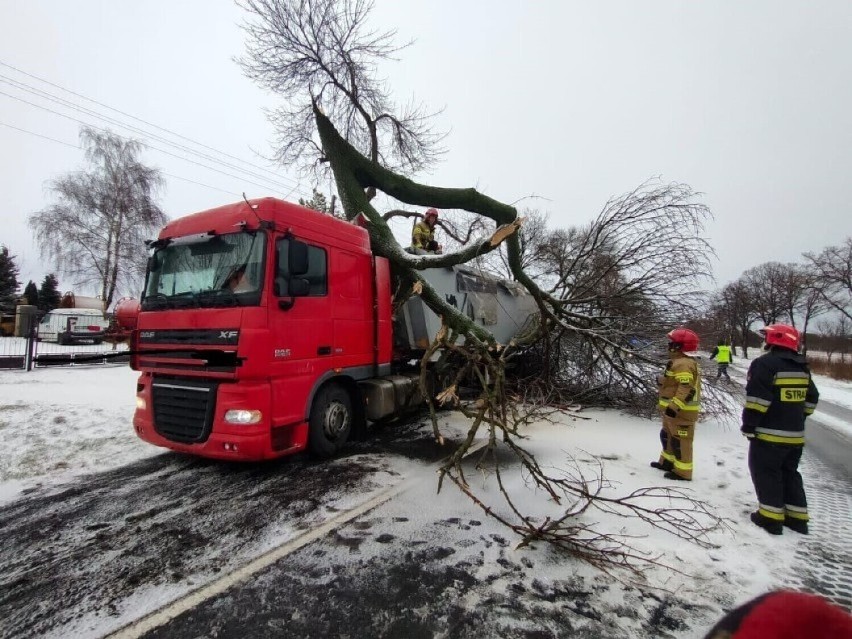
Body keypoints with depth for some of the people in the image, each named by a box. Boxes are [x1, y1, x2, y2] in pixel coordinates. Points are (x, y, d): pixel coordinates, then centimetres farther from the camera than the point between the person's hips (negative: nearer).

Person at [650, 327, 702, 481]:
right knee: (668, 436, 21)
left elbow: (686, 388, -30)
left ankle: (683, 472, 6)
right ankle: (667, 462, 34)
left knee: (680, 441, -2)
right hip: (673, 409, 11)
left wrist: (674, 406, -33)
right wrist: (669, 405, 28)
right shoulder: (677, 362, 14)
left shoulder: (683, 364, -21)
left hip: (682, 411, -11)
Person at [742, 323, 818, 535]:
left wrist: (748, 426, -13)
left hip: (769, 433, -8)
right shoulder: (802, 367, 11)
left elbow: (757, 399, -21)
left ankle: (771, 517, 5)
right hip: (795, 434, 8)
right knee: (790, 473, 19)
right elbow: (811, 398, 18)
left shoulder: (765, 364, -16)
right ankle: (797, 518, 24)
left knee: (766, 473, 3)